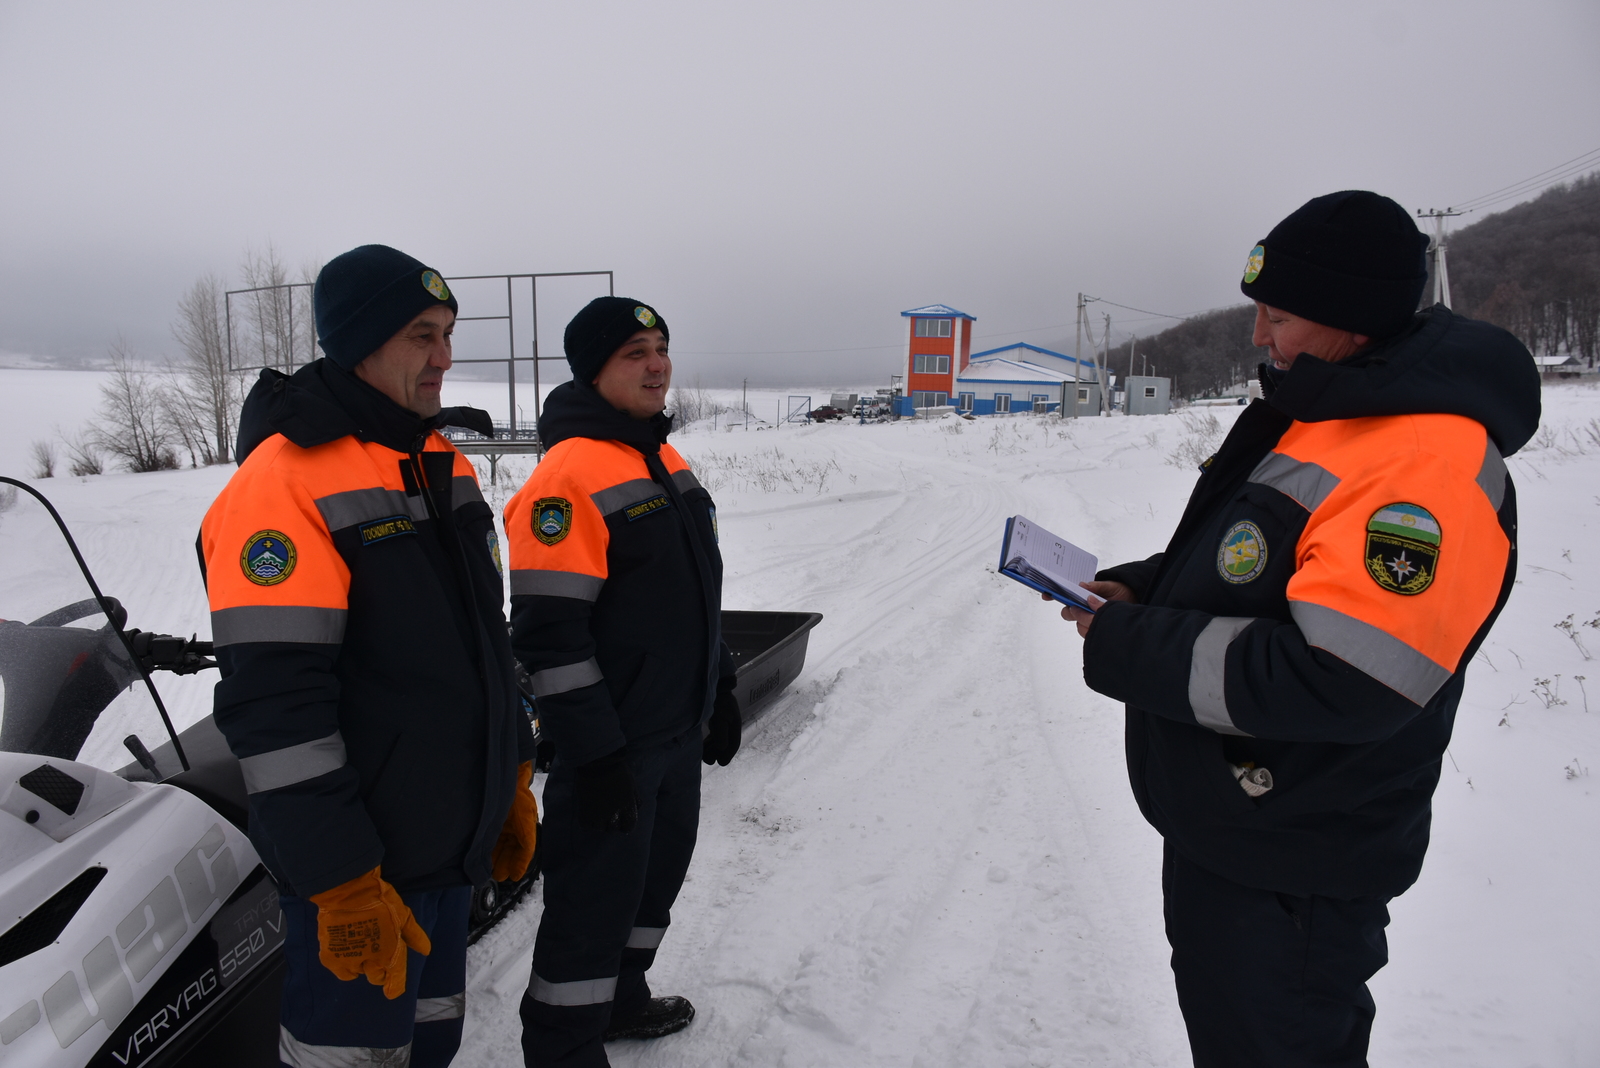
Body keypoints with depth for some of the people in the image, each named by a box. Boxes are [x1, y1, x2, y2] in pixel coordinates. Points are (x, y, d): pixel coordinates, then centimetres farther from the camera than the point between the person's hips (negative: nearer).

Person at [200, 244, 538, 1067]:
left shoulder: (446, 465, 8)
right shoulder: (283, 481, -18)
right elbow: (272, 704, -23)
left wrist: (513, 782, 16)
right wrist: (342, 884, -21)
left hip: (454, 840, 8)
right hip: (364, 867, -8)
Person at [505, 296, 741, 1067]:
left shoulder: (669, 464, 10)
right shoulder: (568, 477, -19)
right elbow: (548, 633, -22)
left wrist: (720, 692, 19)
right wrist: (593, 755, -21)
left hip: (678, 730, 9)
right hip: (613, 743, -9)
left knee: (655, 874, 22)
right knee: (594, 901, 4)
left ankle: (621, 998, 43)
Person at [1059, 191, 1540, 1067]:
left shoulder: (1427, 466, -27)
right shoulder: (1312, 418, 7)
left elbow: (1335, 682, -34)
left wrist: (1129, 651, -25)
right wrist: (1140, 589, 0)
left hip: (1288, 877, -9)